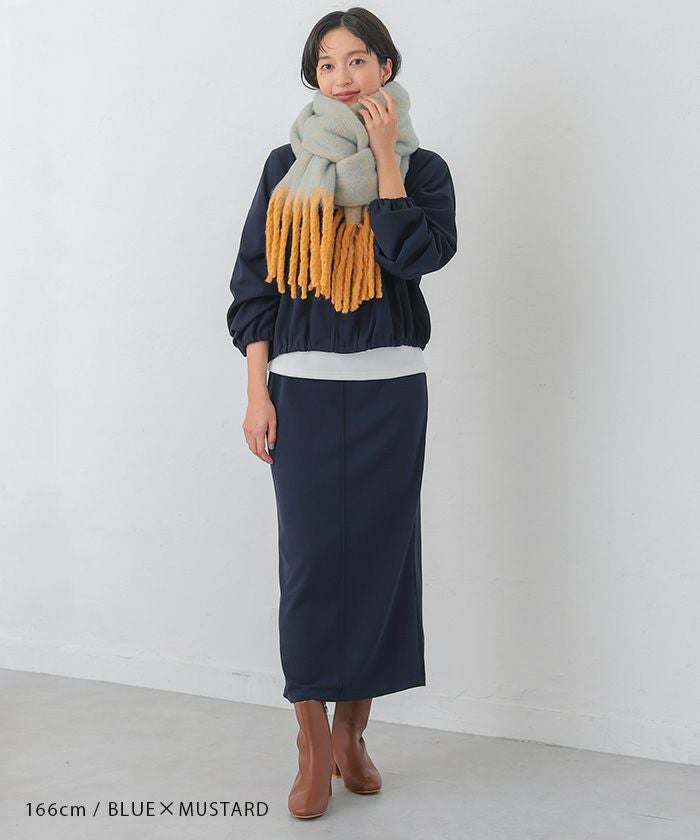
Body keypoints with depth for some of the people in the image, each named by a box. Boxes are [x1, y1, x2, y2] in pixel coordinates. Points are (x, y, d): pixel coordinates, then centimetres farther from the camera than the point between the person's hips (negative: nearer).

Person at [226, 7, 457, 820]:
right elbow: (254, 281, 5)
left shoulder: (422, 167, 5)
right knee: (309, 559, -4)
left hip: (389, 388, 0)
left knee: (377, 554, 5)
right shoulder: (287, 165, 8)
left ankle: (353, 732, 20)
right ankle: (313, 748, 6)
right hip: (302, 385, 0)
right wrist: (256, 392, -3)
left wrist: (384, 154, -9)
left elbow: (418, 254, -13)